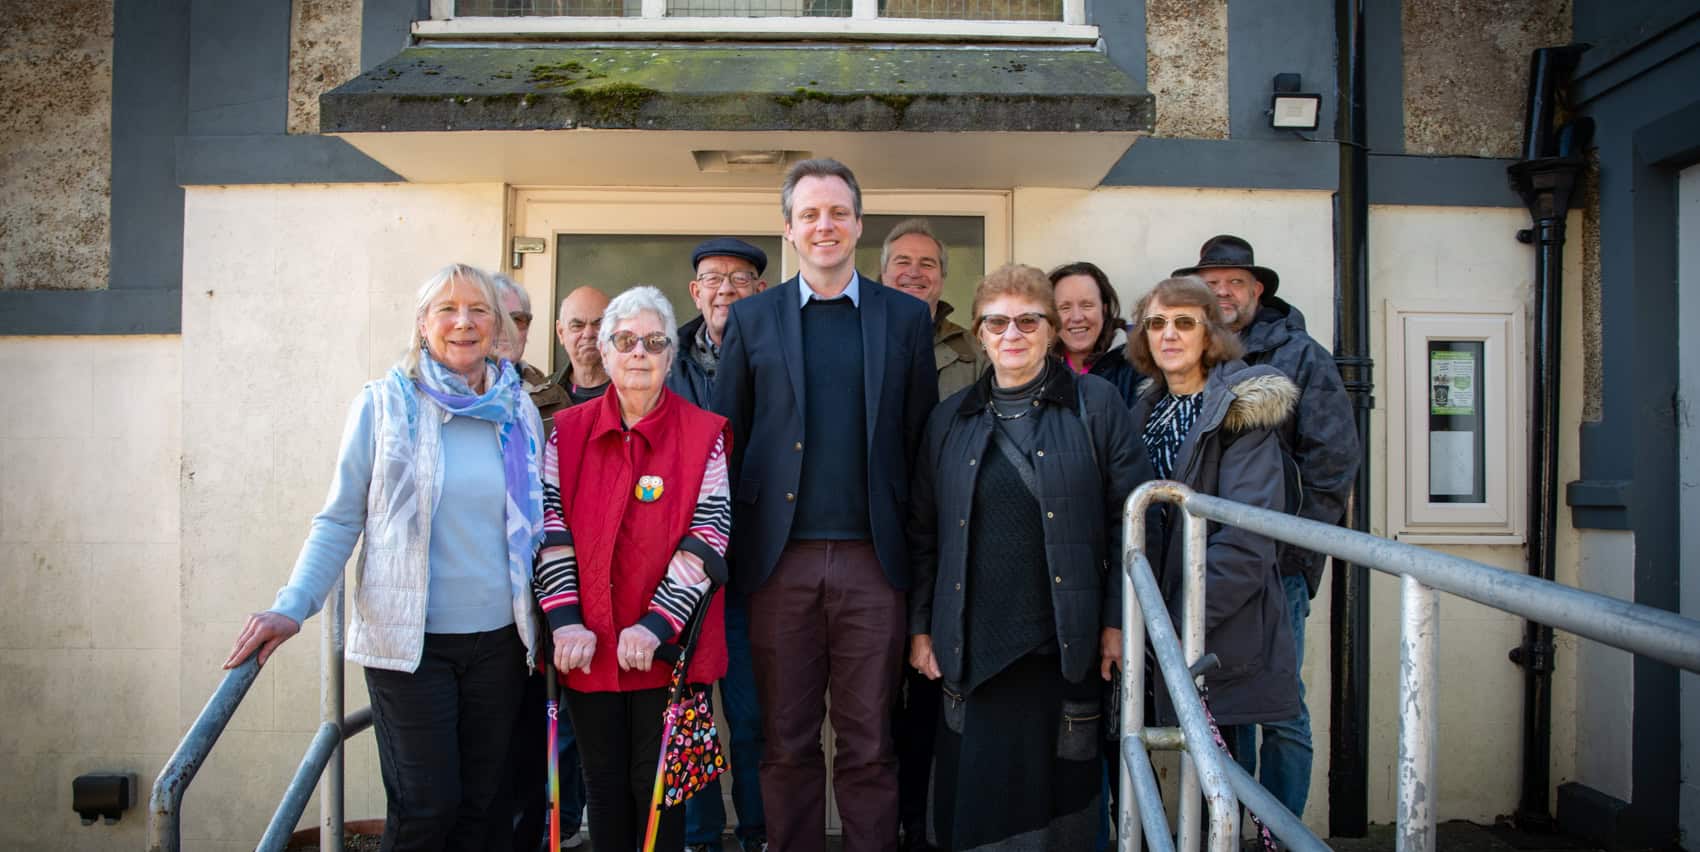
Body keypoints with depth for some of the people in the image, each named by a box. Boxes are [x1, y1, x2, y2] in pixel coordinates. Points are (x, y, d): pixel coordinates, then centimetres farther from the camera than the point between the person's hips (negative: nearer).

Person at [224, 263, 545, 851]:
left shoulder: (519, 413, 6)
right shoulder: (383, 404, -3)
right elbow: (339, 521, -3)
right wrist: (292, 607, -15)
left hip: (498, 640, 3)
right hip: (408, 641, -3)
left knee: (485, 803, 10)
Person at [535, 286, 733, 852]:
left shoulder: (705, 435, -2)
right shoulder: (567, 431, 6)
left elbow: (707, 540, -9)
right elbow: (551, 529, 0)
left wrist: (655, 625, -16)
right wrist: (566, 622, -10)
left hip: (666, 648, -2)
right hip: (588, 648, 3)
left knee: (657, 785, 8)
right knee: (603, 785, 14)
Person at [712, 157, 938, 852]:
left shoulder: (906, 318, 8)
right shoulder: (751, 319, 8)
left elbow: (920, 440, 6)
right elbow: (725, 438, 7)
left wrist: (918, 546, 0)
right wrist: (729, 552, 1)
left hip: (872, 560, 0)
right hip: (781, 560, 1)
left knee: (869, 746, 8)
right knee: (788, 744, 10)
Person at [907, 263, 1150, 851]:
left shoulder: (1095, 404, 2)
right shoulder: (949, 419, 10)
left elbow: (1131, 517, 0)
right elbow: (923, 531, 12)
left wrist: (1118, 621, -5)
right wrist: (921, 625, 8)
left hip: (1066, 647, -1)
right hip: (974, 650, 2)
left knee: (1060, 799, 6)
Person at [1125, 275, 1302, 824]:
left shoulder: (1242, 409, -10)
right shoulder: (1149, 409, 11)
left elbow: (1247, 539, -18)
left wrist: (1182, 620, -20)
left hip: (1222, 633, -6)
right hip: (1164, 632, 6)